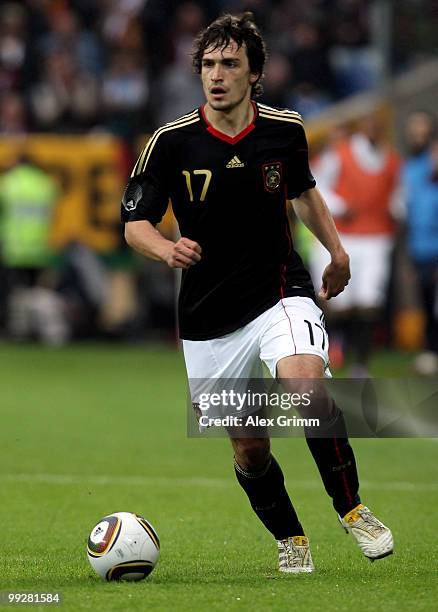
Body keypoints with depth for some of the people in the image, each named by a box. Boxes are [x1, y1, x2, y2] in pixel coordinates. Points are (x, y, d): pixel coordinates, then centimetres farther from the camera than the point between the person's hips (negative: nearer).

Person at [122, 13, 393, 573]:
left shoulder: (285, 130, 0)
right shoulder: (171, 143, -8)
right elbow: (135, 222, -4)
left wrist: (336, 250, 14)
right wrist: (168, 249, -25)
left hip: (280, 291, 0)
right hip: (210, 317, 0)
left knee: (304, 382, -30)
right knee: (248, 448, 4)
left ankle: (351, 507, -12)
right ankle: (290, 540, 30)